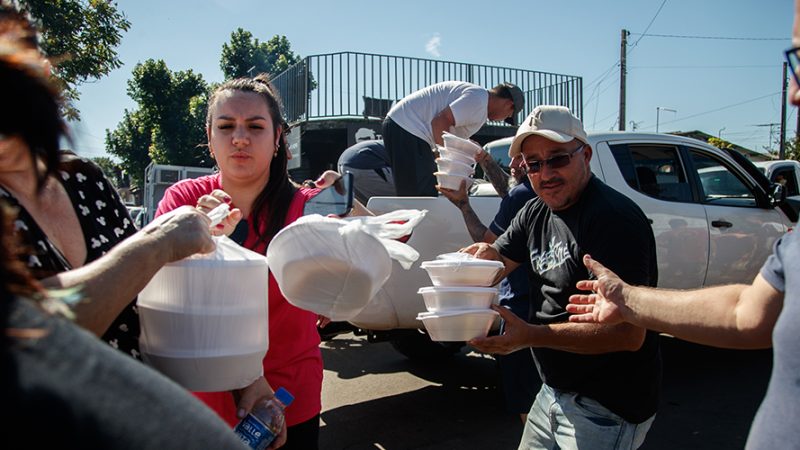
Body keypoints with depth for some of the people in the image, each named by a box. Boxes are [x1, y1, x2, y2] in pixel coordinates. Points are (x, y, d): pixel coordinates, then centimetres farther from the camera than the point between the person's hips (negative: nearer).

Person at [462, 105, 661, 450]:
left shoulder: (614, 218, -23)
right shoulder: (535, 214, 4)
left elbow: (630, 333, -28)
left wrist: (531, 336, -36)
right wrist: (484, 255, -19)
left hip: (606, 410, -8)